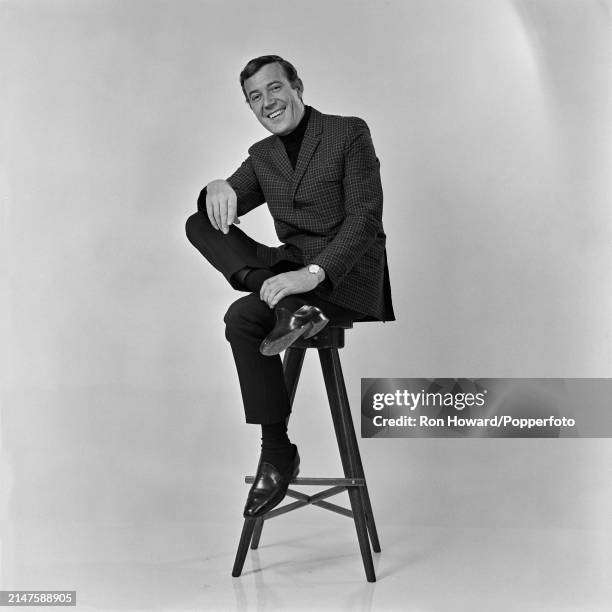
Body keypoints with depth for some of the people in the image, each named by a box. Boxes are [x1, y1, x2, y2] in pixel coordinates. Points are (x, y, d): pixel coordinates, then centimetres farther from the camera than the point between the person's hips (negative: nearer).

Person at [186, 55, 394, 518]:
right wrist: (217, 187, -19)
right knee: (200, 224, -11)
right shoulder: (262, 155, 17)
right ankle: (289, 305, -28)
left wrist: (313, 273, -29)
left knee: (244, 318, -30)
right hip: (291, 264, 7)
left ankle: (279, 454, -21)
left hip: (347, 273, -7)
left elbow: (366, 217, -14)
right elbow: (226, 206, 8)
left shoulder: (349, 133, -3)